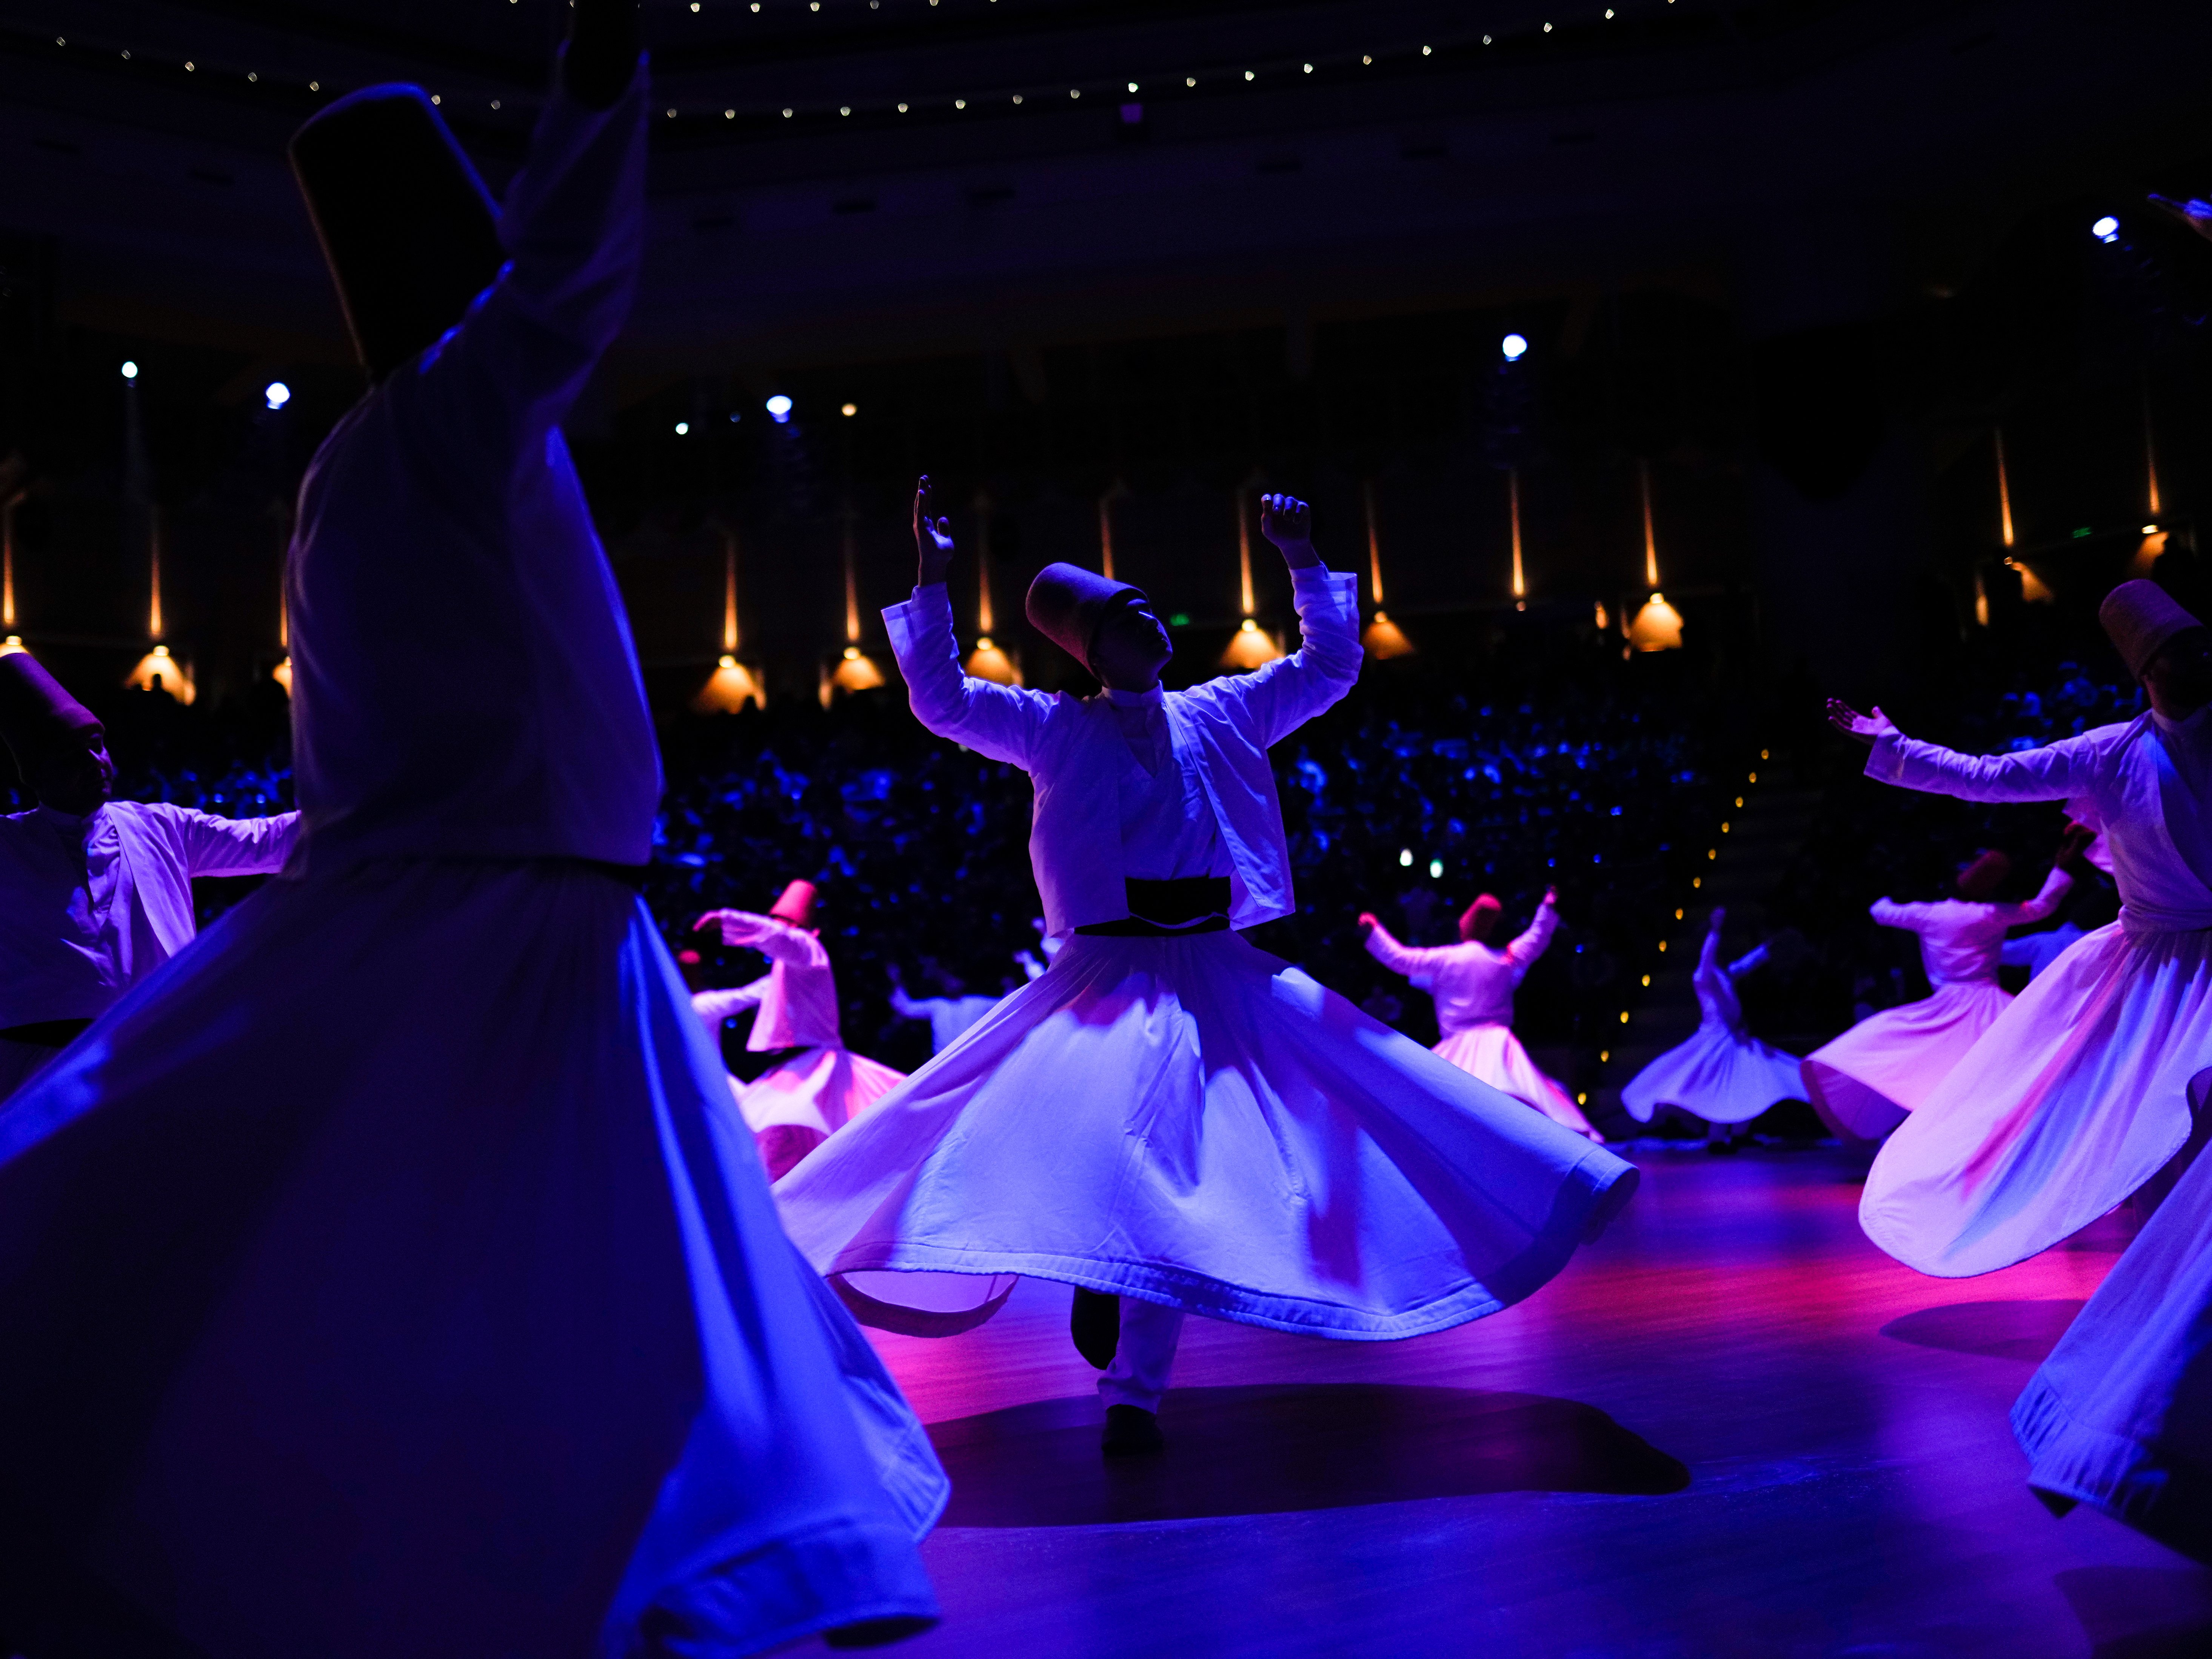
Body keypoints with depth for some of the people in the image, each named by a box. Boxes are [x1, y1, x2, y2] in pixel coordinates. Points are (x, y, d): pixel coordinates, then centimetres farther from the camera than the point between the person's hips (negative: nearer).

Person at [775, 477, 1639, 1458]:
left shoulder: (1220, 715, 13)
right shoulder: (1059, 731, 3)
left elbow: (1331, 664, 21)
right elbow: (941, 702, -5)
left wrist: (1303, 561, 16)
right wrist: (932, 578, -8)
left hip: (1221, 975, 4)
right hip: (1115, 976, -4)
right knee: (1143, 1165, -14)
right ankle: (1131, 1395, 7)